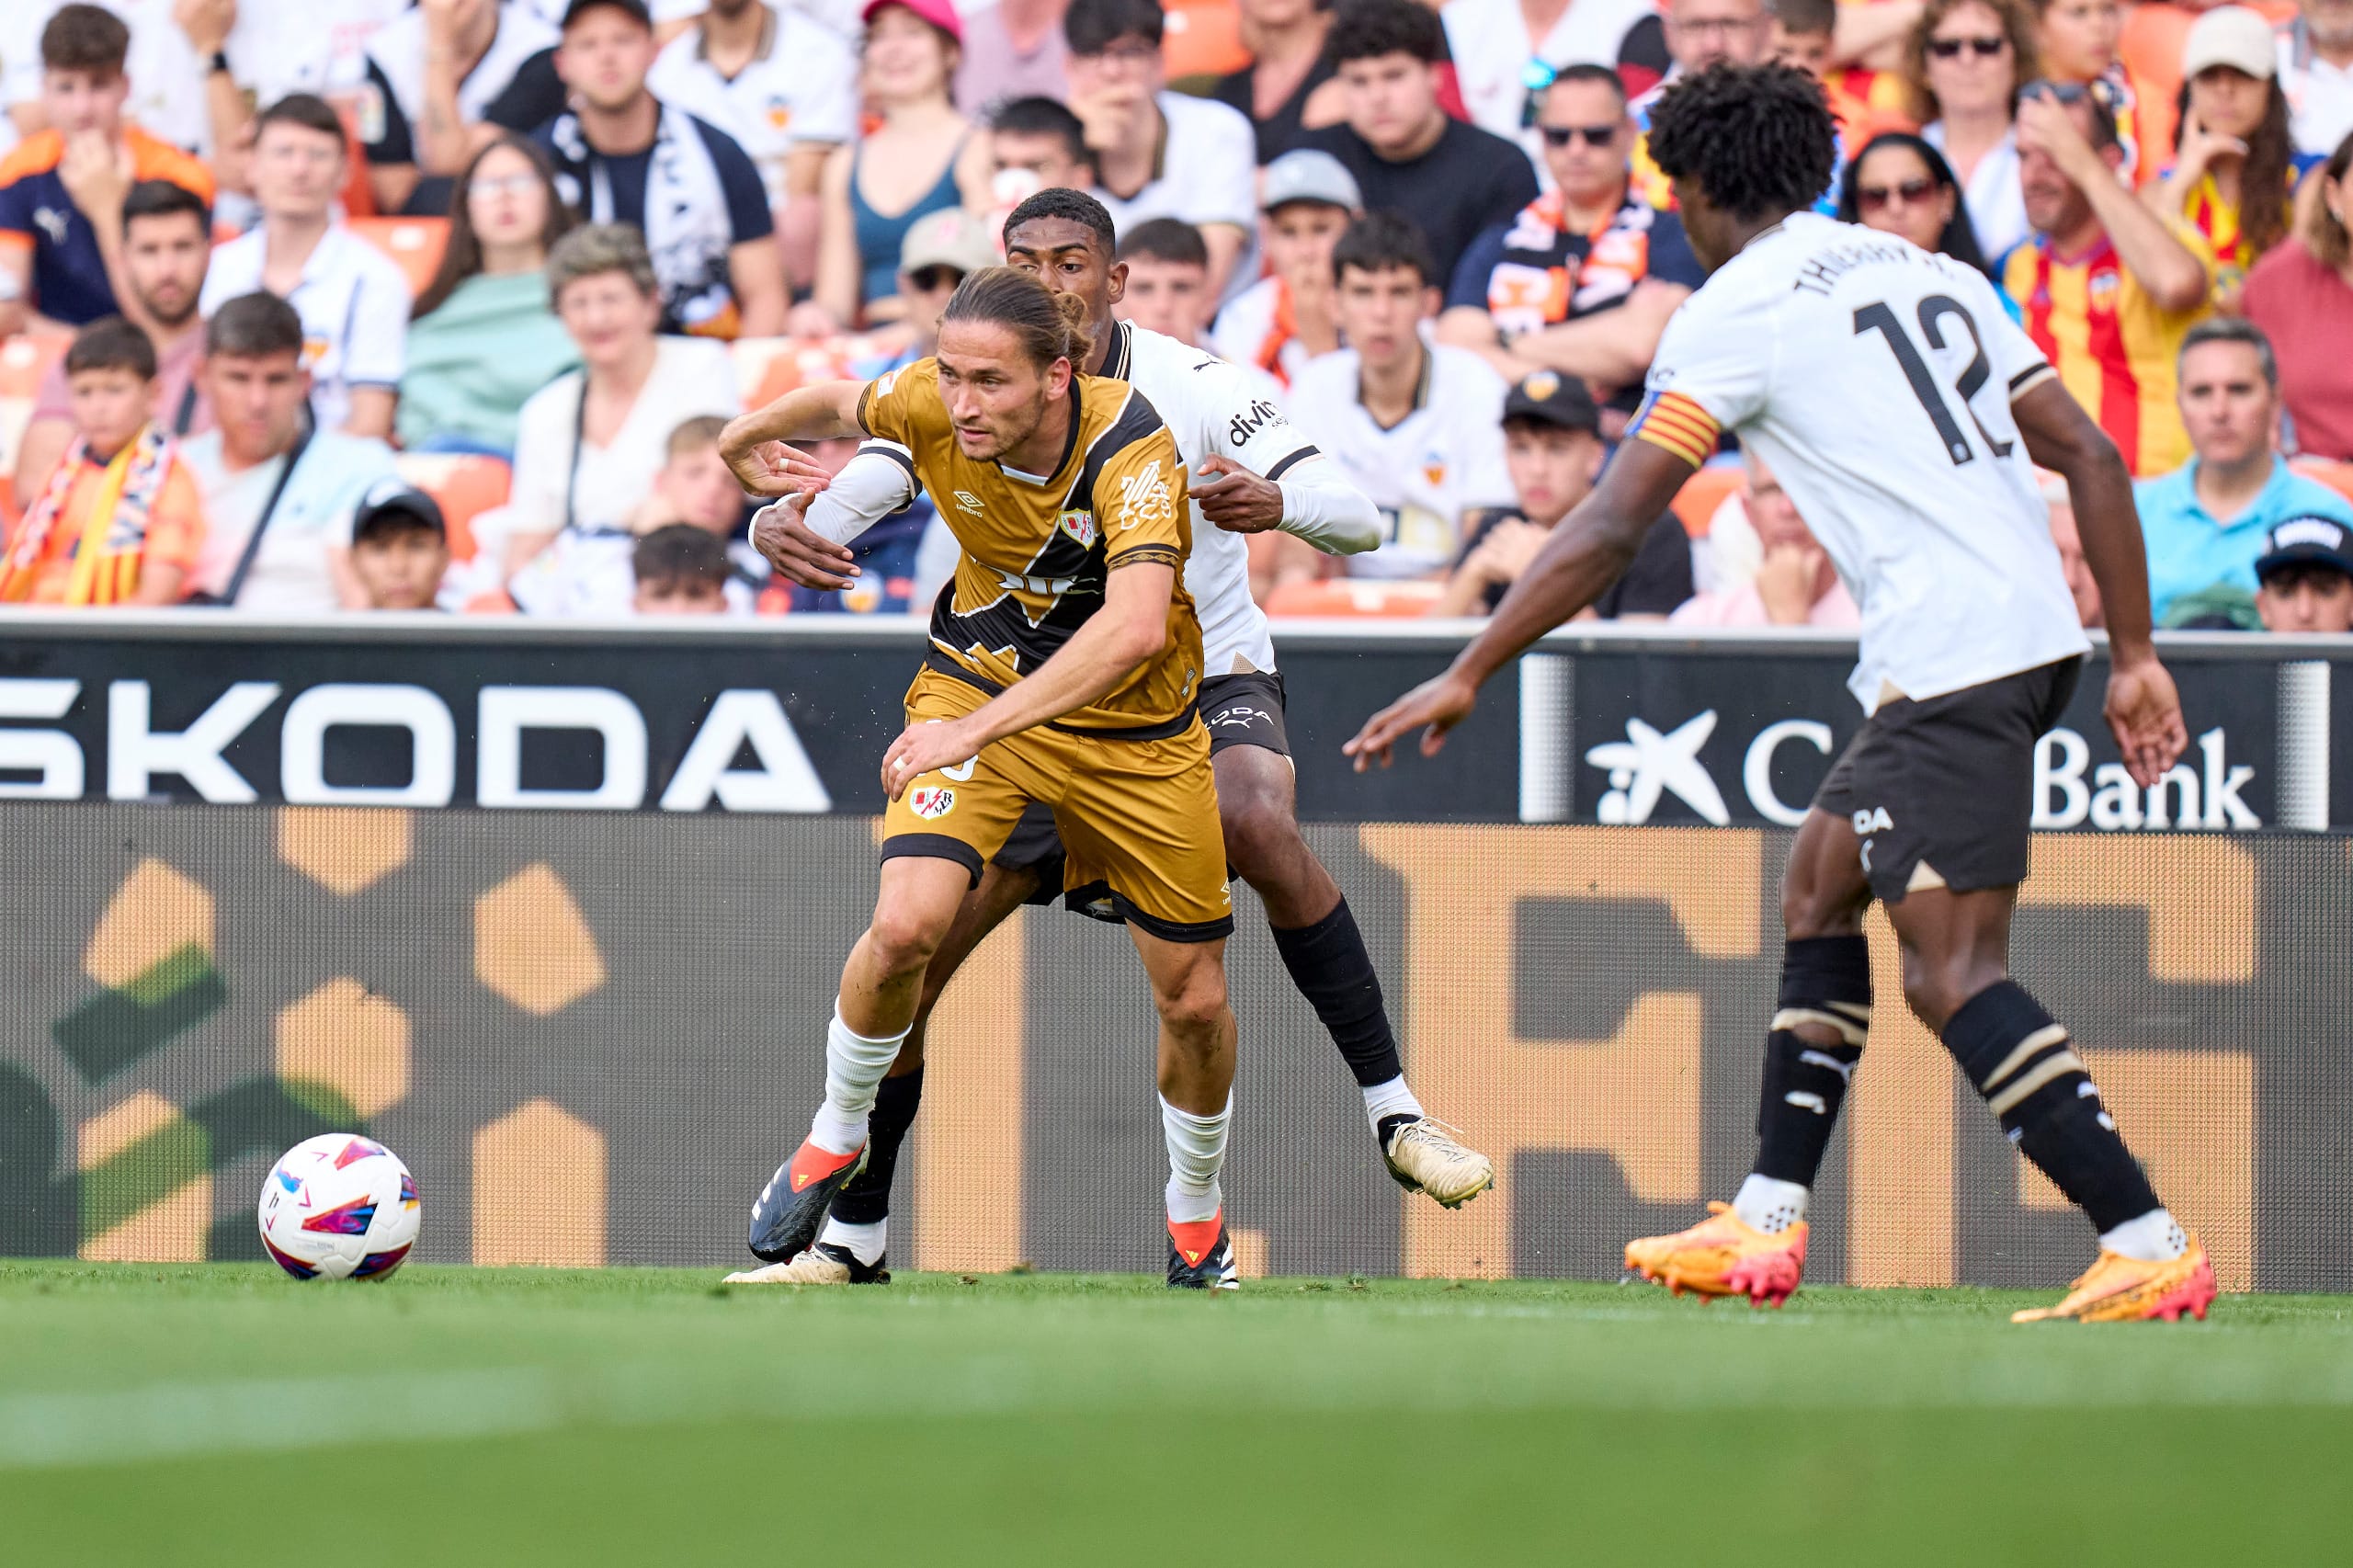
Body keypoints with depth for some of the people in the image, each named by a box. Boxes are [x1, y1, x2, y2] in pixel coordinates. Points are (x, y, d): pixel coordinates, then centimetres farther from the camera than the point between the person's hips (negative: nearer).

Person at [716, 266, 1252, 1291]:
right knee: (906, 923, -23)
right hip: (976, 687, 1)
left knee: (1194, 1000, 6)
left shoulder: (1133, 447, -32)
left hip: (1134, 729, -1)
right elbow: (840, 404, 6)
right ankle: (836, 1139, 4)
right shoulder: (928, 408, -20)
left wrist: (976, 727, -52)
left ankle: (1196, 1218, 34)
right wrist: (748, 438, 26)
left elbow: (1135, 628, -46)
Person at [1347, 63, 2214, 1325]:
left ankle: (2148, 1247, -19)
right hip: (2034, 635, 9)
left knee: (1951, 975, -10)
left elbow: (1608, 531, -5)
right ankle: (1764, 1225, 19)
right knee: (1817, 890, 19)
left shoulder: (1733, 313, -2)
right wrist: (2134, 655, 18)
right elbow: (2090, 455, 15)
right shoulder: (1930, 274, 20)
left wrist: (1466, 676, 2)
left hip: (1945, 655, -9)